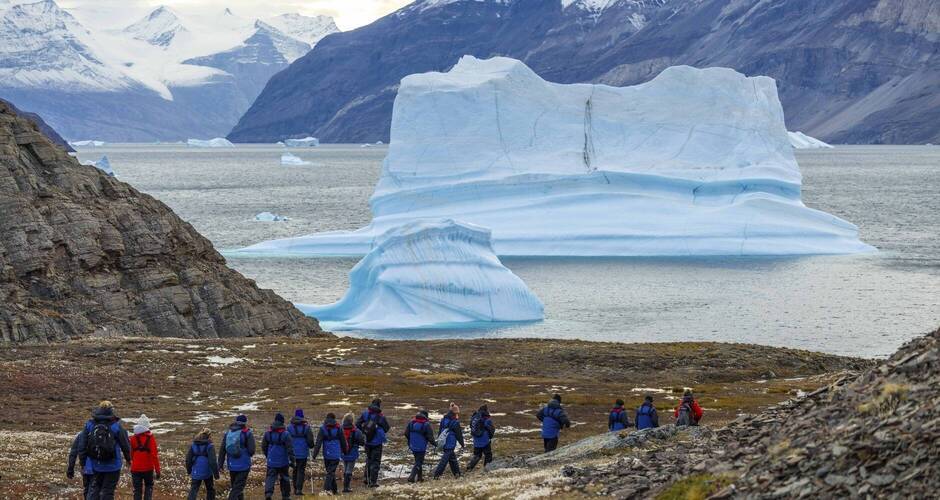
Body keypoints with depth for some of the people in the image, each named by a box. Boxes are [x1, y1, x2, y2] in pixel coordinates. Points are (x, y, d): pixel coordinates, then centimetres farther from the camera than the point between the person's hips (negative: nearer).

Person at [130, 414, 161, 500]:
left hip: (135, 468, 1)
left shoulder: (133, 438, -3)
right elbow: (154, 455, -13)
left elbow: (130, 454, 9)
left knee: (137, 490, 9)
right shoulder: (151, 438, -11)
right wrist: (157, 470, -8)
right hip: (148, 468, -1)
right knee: (149, 487, 18)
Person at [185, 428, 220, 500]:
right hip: (207, 473, -2)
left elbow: (188, 459, 5)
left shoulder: (193, 445, 0)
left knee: (193, 490, 2)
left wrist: (189, 470, 19)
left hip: (196, 473, 2)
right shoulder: (210, 446, -13)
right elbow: (212, 462, -16)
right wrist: (216, 473, -8)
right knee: (210, 489, 18)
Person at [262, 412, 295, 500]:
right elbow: (290, 448, -14)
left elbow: (263, 447, 11)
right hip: (283, 462, -2)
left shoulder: (268, 433, 1)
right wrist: (292, 460, -9)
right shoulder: (285, 434, -12)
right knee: (284, 479, 14)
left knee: (270, 477, -1)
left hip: (271, 461, 2)